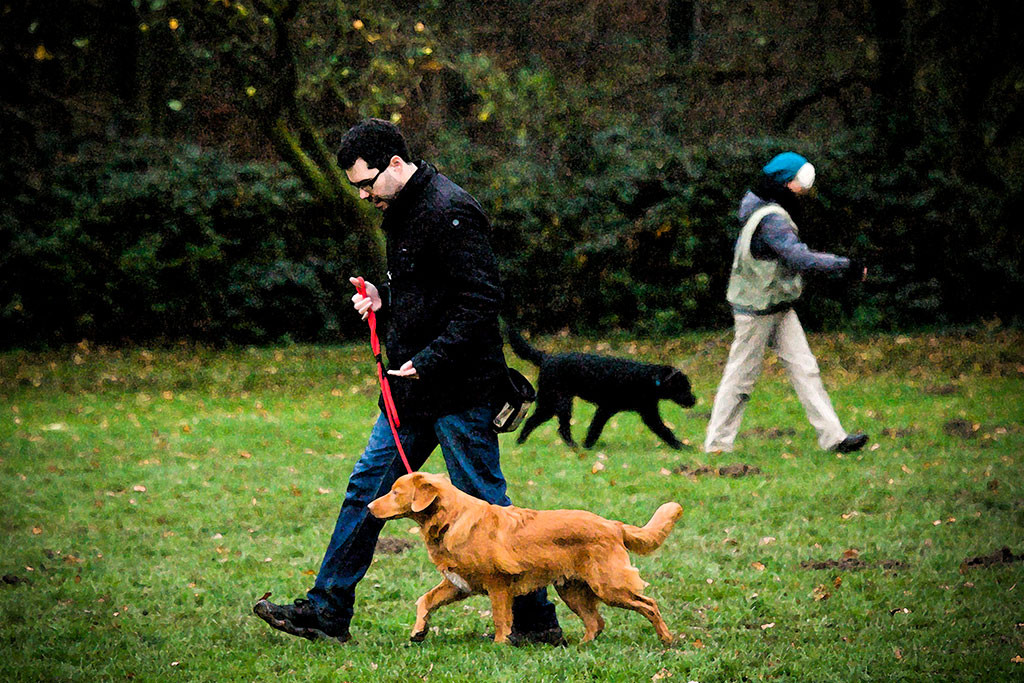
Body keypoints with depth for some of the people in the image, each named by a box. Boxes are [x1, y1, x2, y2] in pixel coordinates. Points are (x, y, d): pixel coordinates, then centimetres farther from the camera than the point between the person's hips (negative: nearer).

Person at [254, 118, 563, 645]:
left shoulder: (449, 212, -17)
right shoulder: (402, 211, 14)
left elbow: (480, 301, -22)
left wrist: (428, 360, -23)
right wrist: (383, 300, 6)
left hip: (460, 390, -10)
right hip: (414, 388, 10)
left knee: (483, 504, -3)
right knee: (367, 488, 11)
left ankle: (536, 621, 7)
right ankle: (326, 611, 17)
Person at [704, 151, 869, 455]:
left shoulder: (774, 212, 10)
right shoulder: (771, 219, -23)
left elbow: (741, 245, 23)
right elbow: (800, 258, -31)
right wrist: (845, 265, -28)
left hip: (779, 308, 10)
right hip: (757, 311, -10)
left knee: (804, 367, 4)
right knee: (742, 374, 1)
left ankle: (832, 436, 2)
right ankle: (717, 443, 12)